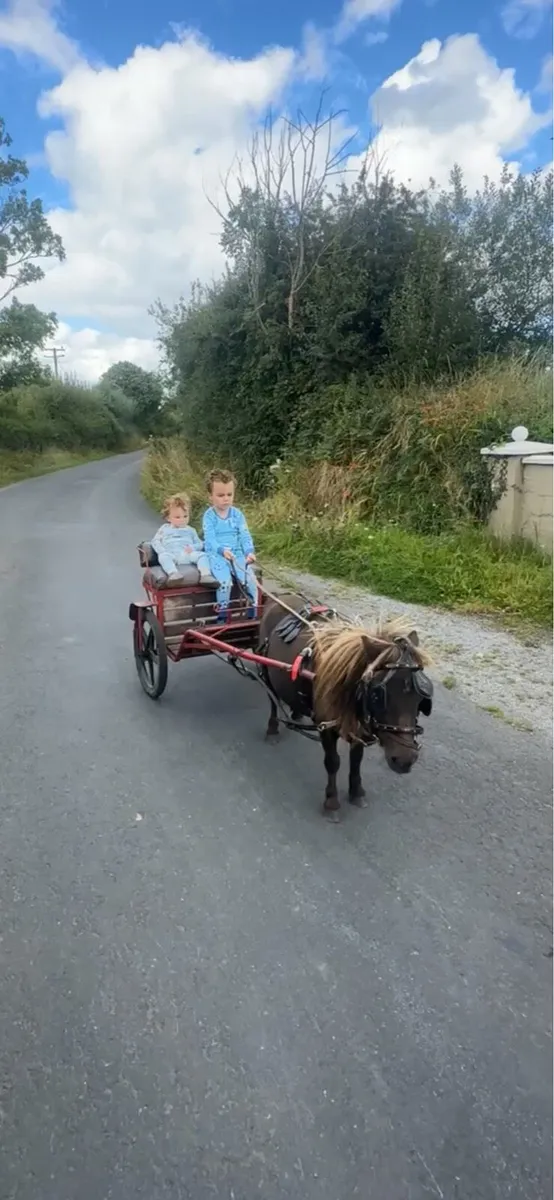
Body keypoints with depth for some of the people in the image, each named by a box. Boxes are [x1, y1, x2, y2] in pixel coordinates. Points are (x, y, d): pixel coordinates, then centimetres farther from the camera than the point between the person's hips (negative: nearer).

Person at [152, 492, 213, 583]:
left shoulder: (190, 530, 26)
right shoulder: (164, 528, 24)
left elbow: (199, 544, 21)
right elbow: (155, 541, 18)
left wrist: (193, 548, -5)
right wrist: (162, 551, -3)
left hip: (188, 554, 2)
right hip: (171, 554, -2)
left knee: (202, 555, -25)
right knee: (163, 556, -35)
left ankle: (205, 575, -44)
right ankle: (173, 573, -57)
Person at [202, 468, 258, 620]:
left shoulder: (237, 514, 8)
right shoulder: (209, 516, -2)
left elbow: (245, 535, 0)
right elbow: (210, 539, -13)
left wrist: (249, 552, -20)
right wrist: (222, 550, -33)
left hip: (237, 554, 3)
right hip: (216, 555, -3)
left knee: (250, 580, -18)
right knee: (225, 581, -29)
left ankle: (252, 616, -3)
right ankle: (222, 617, -13)